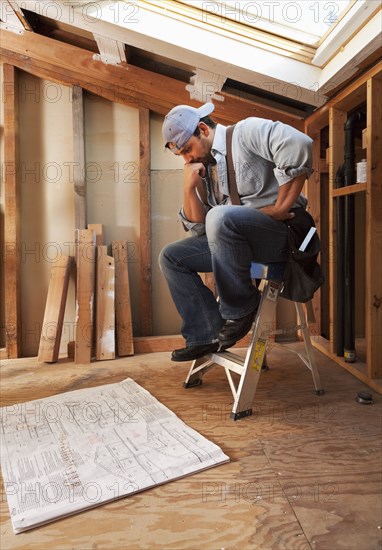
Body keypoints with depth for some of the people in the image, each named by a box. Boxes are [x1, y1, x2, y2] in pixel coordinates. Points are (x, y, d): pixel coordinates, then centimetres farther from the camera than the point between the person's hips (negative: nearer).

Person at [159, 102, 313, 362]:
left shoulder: (246, 131, -4)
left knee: (220, 217, -36)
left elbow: (299, 144, -24)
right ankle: (209, 335, -1)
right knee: (171, 257, 4)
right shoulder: (205, 168, 17)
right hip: (230, 239, 8)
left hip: (279, 232, -8)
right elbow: (199, 228, 12)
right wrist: (189, 188, -1)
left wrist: (281, 207, -22)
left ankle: (241, 308, -15)